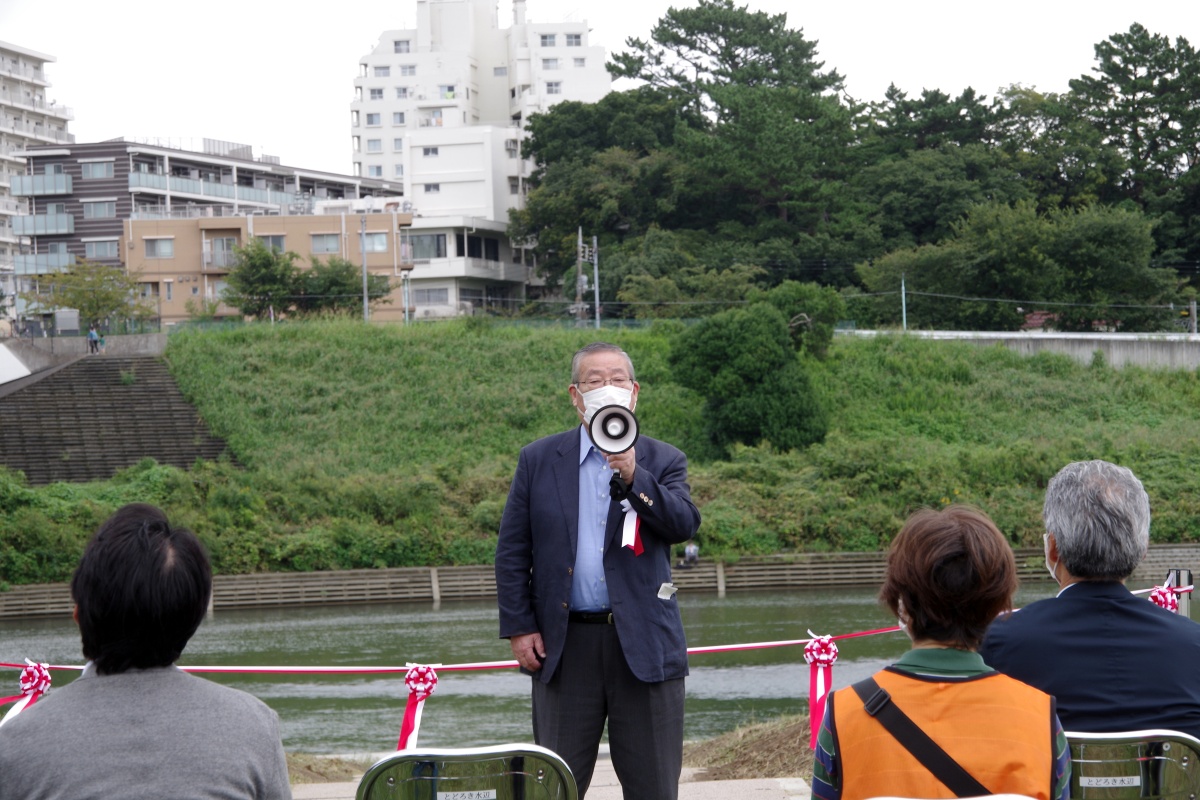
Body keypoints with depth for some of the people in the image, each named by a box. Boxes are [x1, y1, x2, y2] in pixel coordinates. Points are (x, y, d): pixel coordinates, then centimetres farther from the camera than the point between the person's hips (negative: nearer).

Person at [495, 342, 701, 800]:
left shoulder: (662, 461, 7)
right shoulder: (539, 460, 7)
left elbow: (685, 525, -10)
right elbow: (512, 551, 6)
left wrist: (634, 478, -22)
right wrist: (518, 626, -1)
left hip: (644, 645, 0)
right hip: (564, 648, 0)